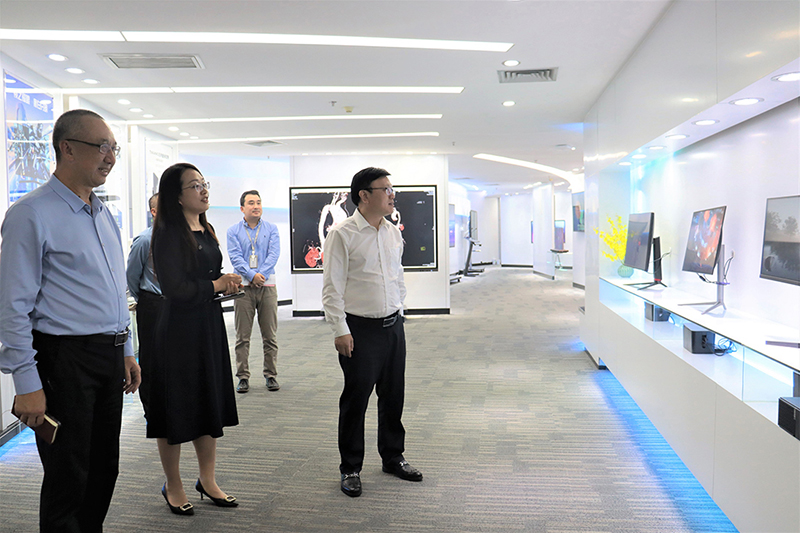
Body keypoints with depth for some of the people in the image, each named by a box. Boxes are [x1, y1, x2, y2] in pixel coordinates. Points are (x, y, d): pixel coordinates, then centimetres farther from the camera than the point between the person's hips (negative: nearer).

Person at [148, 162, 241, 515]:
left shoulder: (206, 230, 11)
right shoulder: (169, 233, -15)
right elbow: (176, 288, -21)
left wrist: (226, 284, 0)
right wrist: (216, 285, -10)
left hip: (210, 326, 8)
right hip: (179, 330, -8)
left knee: (211, 405, 14)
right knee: (177, 408, 6)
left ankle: (207, 480, 30)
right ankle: (173, 487, 25)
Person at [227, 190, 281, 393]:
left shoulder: (271, 229, 9)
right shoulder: (233, 231, 7)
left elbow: (274, 254, -3)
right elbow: (235, 257, -4)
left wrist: (261, 274, -17)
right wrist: (252, 275, -17)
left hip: (267, 285, 1)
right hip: (243, 286, 0)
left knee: (270, 335, 4)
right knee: (243, 336, 2)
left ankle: (271, 375, 13)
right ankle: (243, 377, 10)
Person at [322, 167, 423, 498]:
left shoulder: (393, 233, 10)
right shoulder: (342, 234, -10)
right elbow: (332, 287, -12)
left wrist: (399, 314, 16)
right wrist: (340, 330, -15)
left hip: (393, 325, 6)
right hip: (360, 329, -6)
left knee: (393, 396, 15)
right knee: (355, 399, 2)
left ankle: (393, 457, 33)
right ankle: (350, 469, 19)